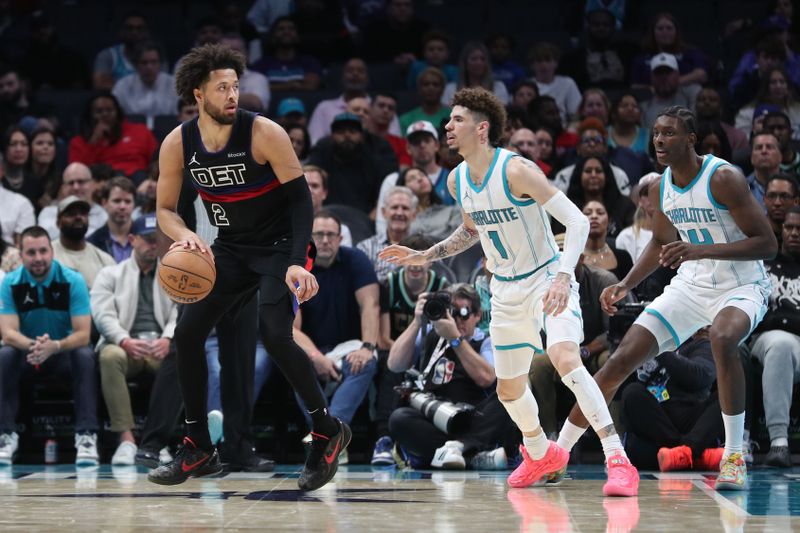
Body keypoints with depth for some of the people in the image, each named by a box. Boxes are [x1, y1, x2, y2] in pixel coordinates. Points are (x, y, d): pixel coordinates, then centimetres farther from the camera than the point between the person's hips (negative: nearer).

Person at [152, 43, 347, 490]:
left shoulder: (264, 134, -21)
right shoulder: (178, 145, -9)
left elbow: (301, 198, -18)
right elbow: (165, 209, 2)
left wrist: (297, 263, -30)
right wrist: (185, 237, -21)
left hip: (280, 245, -5)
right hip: (231, 248, 6)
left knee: (275, 334, -23)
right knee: (188, 333, -4)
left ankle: (329, 432, -4)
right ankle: (200, 449, 9)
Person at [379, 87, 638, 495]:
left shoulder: (516, 170, -23)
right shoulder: (457, 180, 0)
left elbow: (577, 221, -25)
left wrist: (563, 276, -38)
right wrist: (425, 256, 11)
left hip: (547, 280, -7)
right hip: (506, 290, 7)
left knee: (566, 360, -30)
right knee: (508, 389, 14)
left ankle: (618, 460, -29)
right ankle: (541, 454, 43)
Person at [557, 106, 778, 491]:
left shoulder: (723, 179, -20)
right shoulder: (660, 188, 1)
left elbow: (767, 244, -23)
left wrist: (700, 250, -32)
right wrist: (626, 285, 6)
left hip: (741, 287, -6)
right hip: (690, 285, 6)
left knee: (723, 338, -40)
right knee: (621, 361, -3)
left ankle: (734, 457, -27)